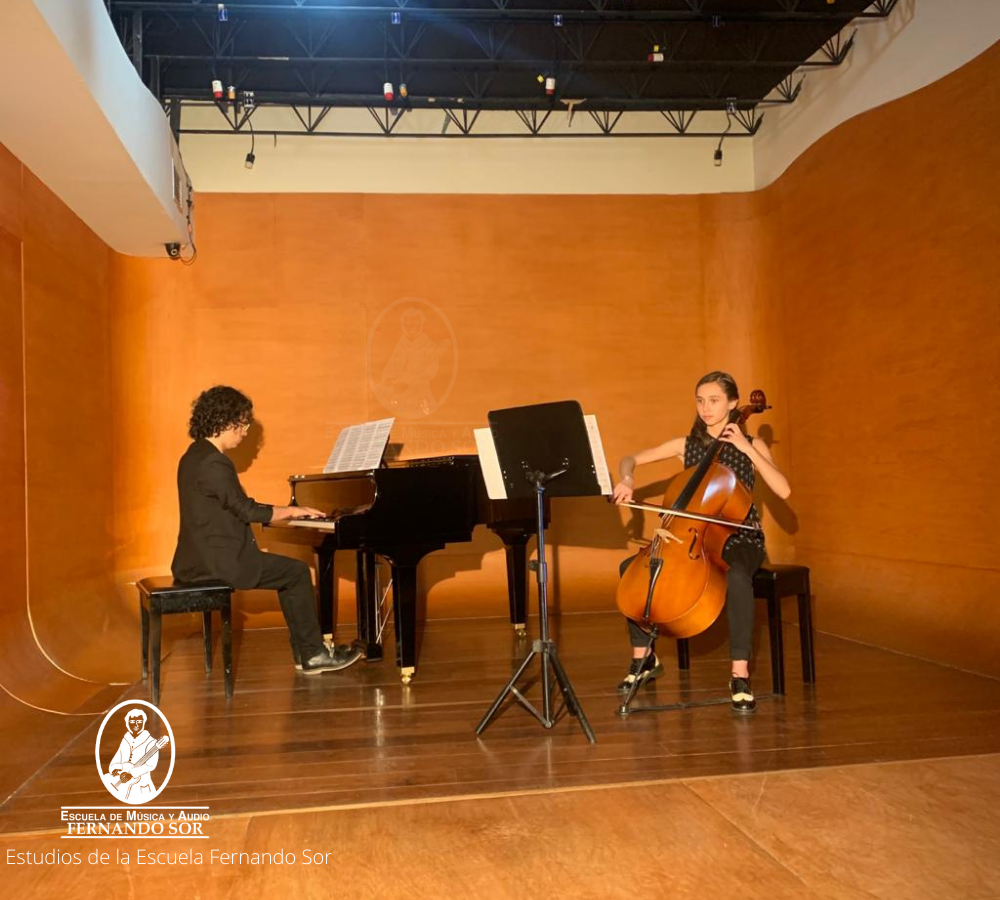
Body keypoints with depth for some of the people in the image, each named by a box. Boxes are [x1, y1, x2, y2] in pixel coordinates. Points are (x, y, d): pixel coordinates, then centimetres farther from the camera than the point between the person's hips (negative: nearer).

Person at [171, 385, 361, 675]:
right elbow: (245, 510, -18)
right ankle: (313, 654, 7)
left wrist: (286, 512, 14)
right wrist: (292, 511, -4)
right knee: (298, 572, -2)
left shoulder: (196, 456, 13)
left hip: (203, 555, 10)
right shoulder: (213, 463, -19)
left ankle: (305, 653, 18)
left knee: (291, 574, 16)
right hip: (217, 561, -10)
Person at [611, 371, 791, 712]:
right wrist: (626, 480, -15)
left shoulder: (751, 446, -1)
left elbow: (783, 490, -16)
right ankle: (643, 656, 1)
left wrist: (747, 448, -20)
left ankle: (740, 674, -29)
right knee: (631, 567, -17)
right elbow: (630, 459, 8)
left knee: (737, 576, -40)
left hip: (739, 539, -3)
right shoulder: (686, 445, 6)